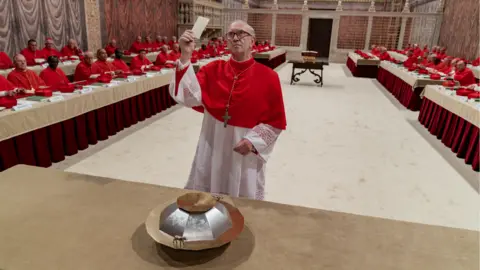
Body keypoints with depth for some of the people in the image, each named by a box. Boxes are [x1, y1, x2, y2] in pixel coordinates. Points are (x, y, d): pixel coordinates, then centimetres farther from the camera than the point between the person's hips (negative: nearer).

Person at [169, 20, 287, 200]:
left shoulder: (268, 77, -7)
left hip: (246, 150, -2)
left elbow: (276, 121, -3)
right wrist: (185, 56, -22)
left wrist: (254, 140, -15)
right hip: (212, 146, 2)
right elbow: (190, 96, -15)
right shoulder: (212, 70, 0)